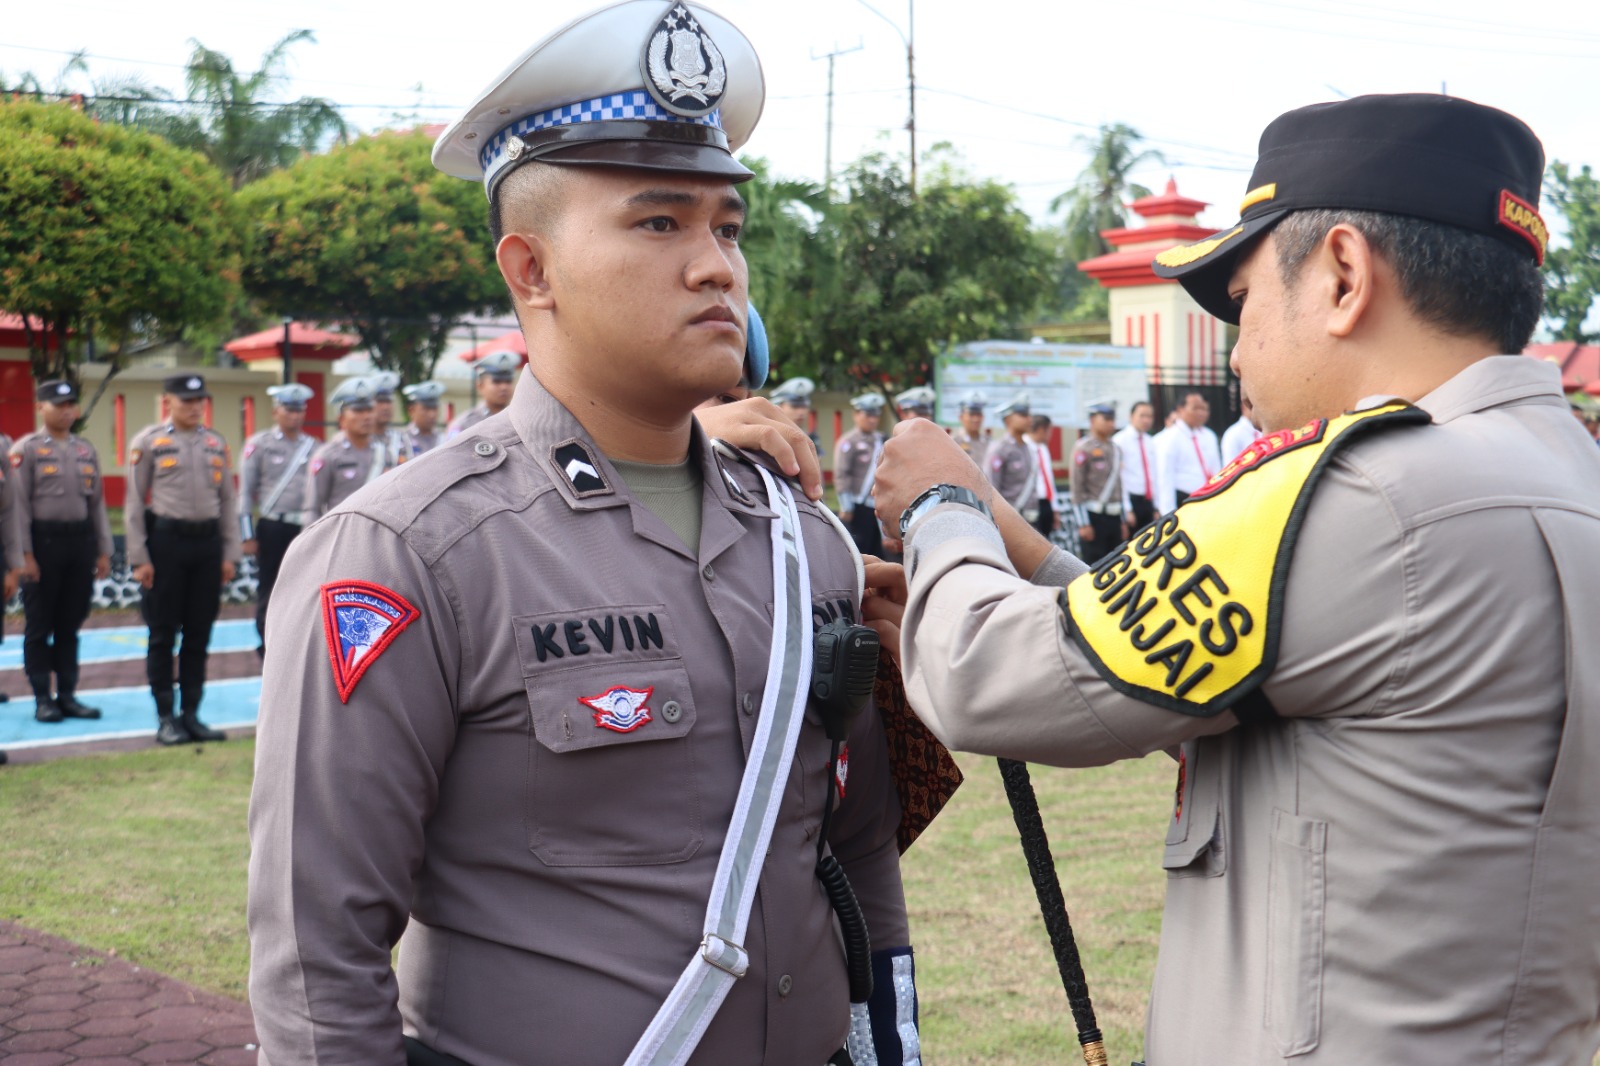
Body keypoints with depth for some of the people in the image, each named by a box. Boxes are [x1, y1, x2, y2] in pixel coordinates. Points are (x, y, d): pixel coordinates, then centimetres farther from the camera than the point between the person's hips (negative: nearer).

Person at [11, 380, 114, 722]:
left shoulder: (86, 450, 12)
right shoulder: (25, 450, -3)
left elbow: (97, 503, 13)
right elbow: (20, 504, -7)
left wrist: (103, 551, 9)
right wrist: (25, 554, -13)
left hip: (80, 540, 4)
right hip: (44, 540, -4)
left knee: (70, 625, 9)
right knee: (39, 626, 2)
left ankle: (67, 694, 16)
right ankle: (43, 699, 8)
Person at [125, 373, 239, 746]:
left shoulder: (216, 443, 10)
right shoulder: (148, 442, -1)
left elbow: (228, 501, 13)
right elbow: (134, 503, -3)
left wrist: (229, 554, 8)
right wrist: (139, 558, -7)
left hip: (208, 542, 4)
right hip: (166, 540, -4)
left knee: (199, 634, 7)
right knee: (163, 633, 2)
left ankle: (191, 714, 16)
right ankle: (165, 718, 9)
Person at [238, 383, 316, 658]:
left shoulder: (313, 446, 9)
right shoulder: (259, 444, 0)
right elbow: (245, 491, -1)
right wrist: (247, 535, -5)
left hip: (305, 529, 3)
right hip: (272, 528, -3)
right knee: (268, 592, 4)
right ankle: (268, 651, 12)